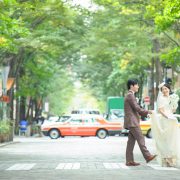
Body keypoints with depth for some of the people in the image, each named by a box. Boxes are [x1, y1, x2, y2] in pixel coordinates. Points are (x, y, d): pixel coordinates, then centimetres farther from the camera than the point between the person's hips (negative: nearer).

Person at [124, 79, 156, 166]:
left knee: (131, 141, 6)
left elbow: (135, 109, 24)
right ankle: (147, 156, -11)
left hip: (131, 122, 10)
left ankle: (129, 161, 4)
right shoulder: (130, 95, -11)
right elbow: (137, 108, -16)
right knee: (140, 139, -10)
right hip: (132, 122, -10)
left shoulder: (130, 95, 22)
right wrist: (147, 112, -4)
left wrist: (145, 114, 15)